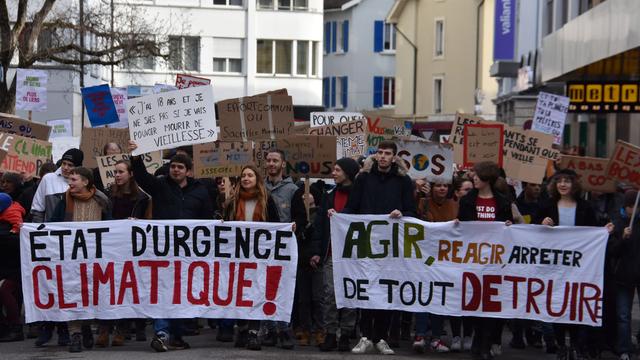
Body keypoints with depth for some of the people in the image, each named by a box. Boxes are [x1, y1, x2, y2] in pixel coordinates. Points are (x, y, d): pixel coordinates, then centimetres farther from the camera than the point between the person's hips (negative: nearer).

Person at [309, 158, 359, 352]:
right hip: (331, 254, 3)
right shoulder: (329, 196, 12)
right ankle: (330, 334, 1)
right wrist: (315, 251, 3)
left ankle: (345, 335, 8)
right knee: (330, 293, -3)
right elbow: (319, 224, 10)